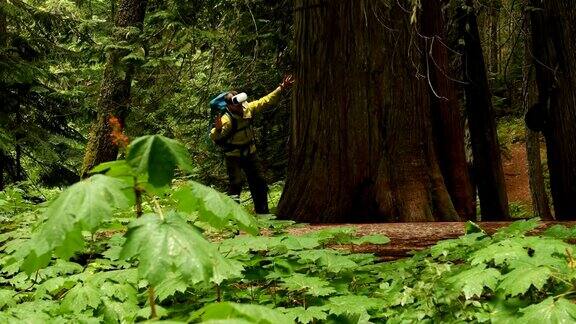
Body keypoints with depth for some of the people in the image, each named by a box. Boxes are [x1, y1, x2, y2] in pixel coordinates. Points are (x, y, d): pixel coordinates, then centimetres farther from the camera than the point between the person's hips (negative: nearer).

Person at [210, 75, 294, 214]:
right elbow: (214, 138, -35)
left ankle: (262, 211, 24)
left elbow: (266, 101, -1)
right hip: (233, 156, -6)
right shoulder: (227, 120, -29)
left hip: (250, 153, 6)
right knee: (236, 183, -17)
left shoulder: (248, 108, -12)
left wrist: (281, 88, -4)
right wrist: (217, 129, -57)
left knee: (259, 181, 11)